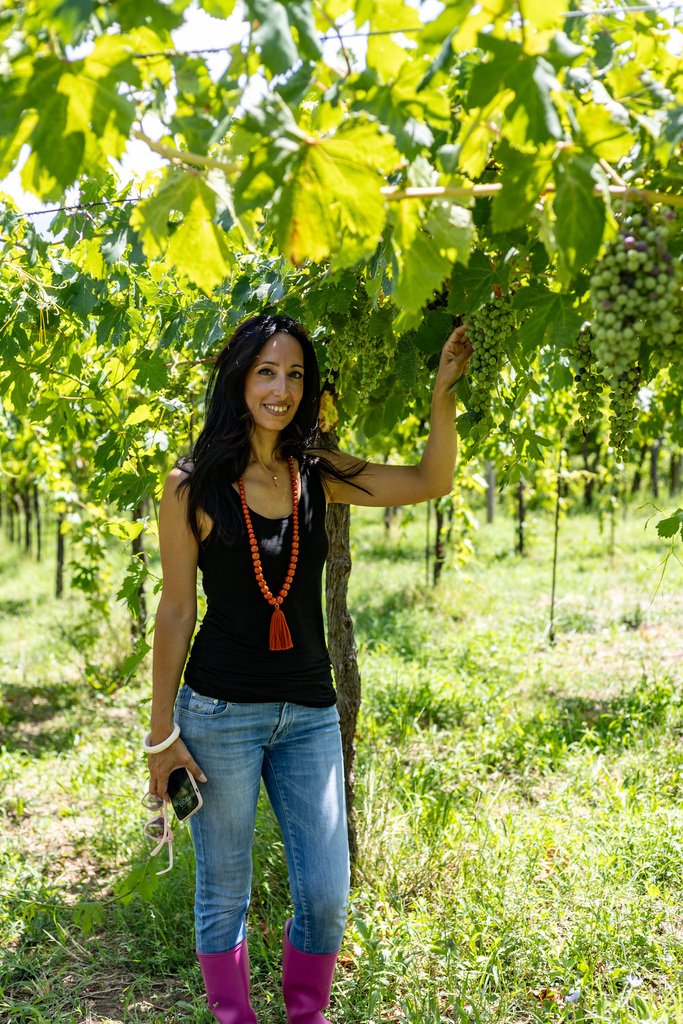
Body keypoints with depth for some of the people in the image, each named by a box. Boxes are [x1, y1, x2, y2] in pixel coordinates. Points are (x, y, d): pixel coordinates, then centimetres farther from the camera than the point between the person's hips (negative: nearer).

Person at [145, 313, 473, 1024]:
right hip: (221, 715, -3)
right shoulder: (193, 486, -6)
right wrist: (161, 732, -3)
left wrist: (443, 389, -11)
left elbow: (431, 482, 2)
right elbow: (176, 610, -4)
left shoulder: (318, 477, 4)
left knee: (326, 896, 6)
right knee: (224, 892, 10)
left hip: (310, 714, 3)